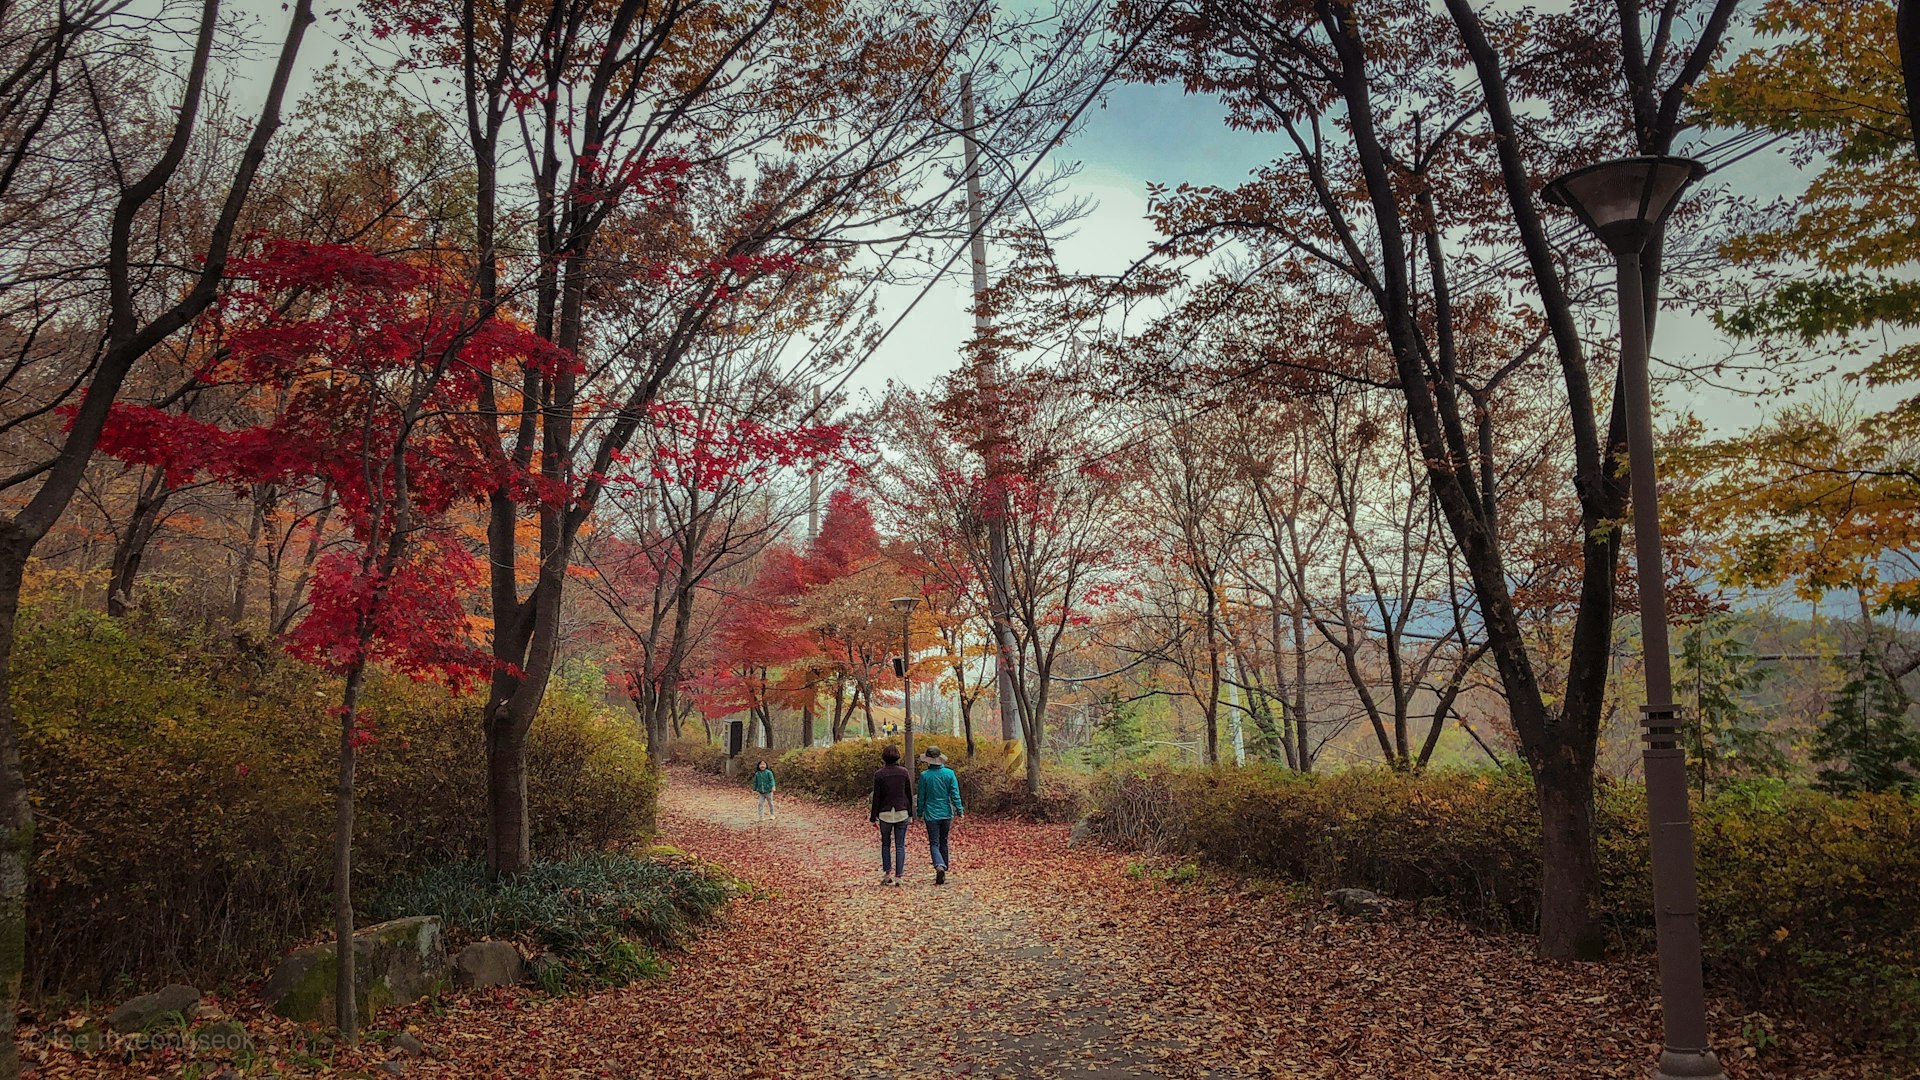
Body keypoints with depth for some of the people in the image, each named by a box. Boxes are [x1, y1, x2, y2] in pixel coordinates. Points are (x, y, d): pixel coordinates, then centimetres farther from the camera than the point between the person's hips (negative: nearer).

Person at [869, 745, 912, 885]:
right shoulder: (903, 771, -1)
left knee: (885, 844, 15)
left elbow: (877, 797, -4)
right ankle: (898, 876, 0)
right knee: (900, 845, 5)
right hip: (902, 812, 1)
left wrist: (874, 816, 2)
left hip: (885, 812, -1)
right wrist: (910, 811, 13)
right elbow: (909, 793, 3)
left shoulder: (879, 774, -6)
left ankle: (887, 872, 5)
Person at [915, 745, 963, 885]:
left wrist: (920, 813, 10)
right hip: (946, 814, 3)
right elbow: (955, 794, -5)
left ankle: (940, 866, -27)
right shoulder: (949, 773, -4)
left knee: (934, 844, -1)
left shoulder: (924, 776, -8)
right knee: (943, 843, 16)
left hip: (931, 814, -3)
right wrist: (959, 810, 1)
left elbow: (921, 797, -1)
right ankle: (943, 872, 20)